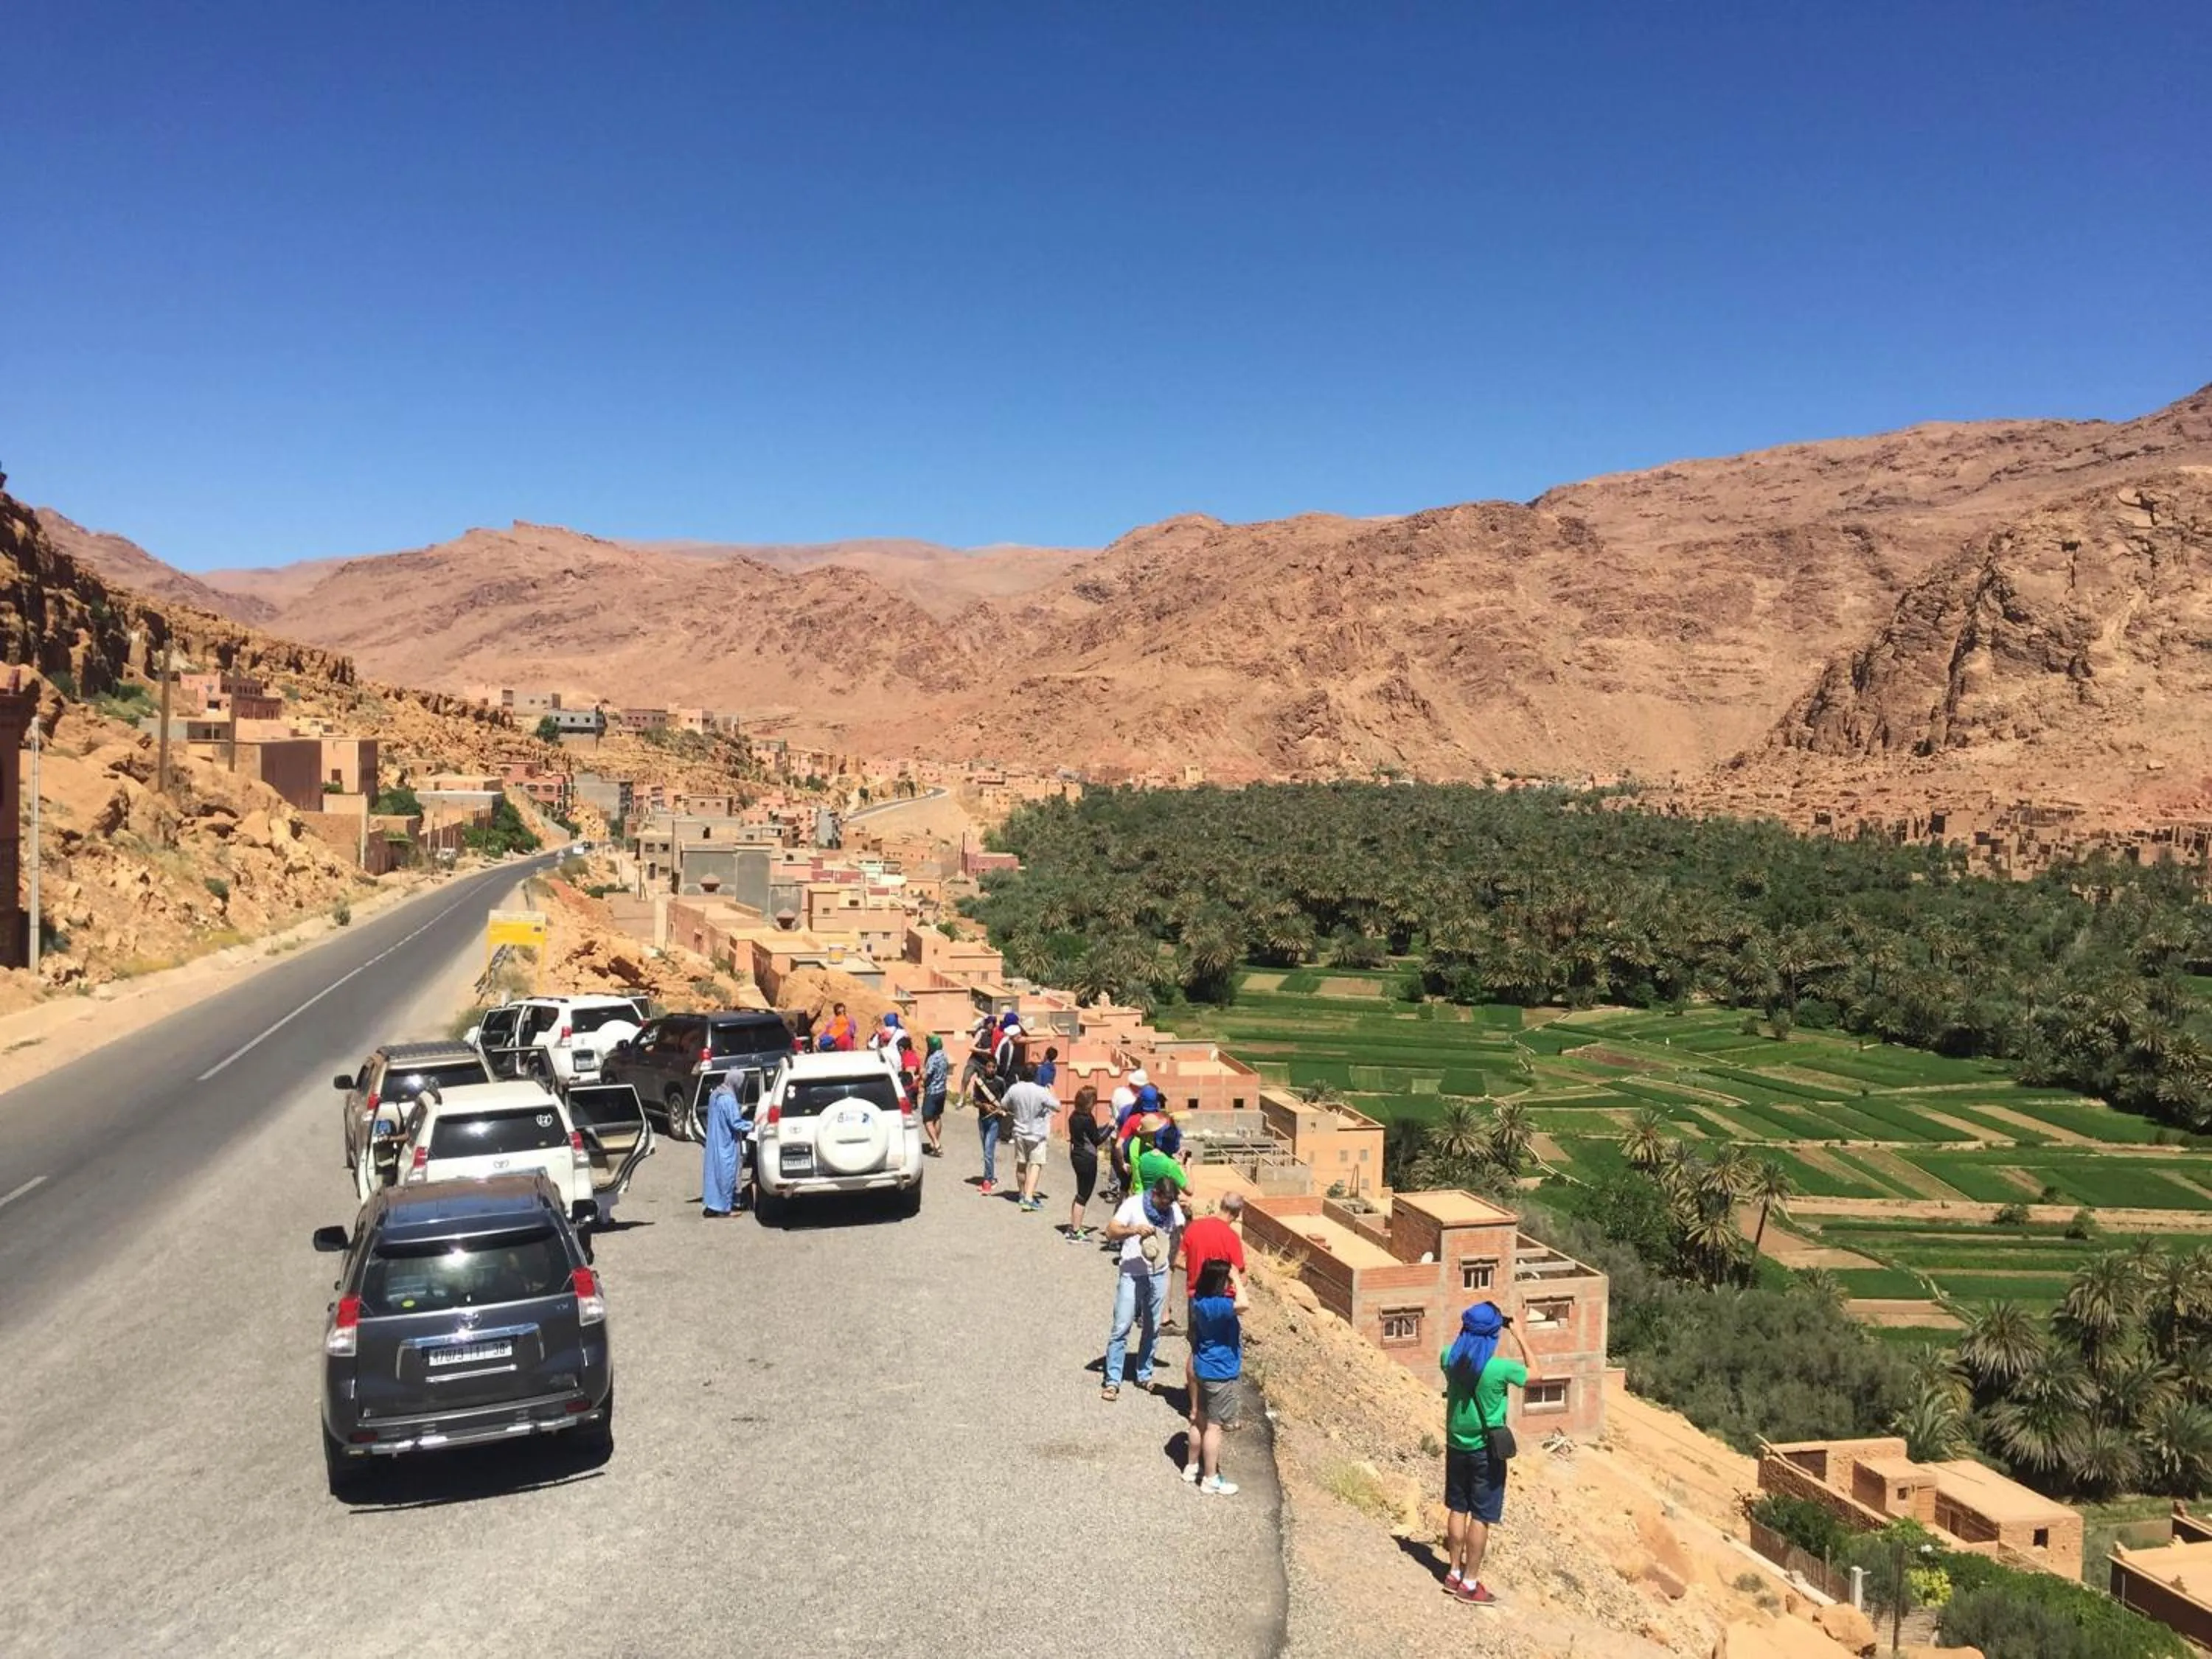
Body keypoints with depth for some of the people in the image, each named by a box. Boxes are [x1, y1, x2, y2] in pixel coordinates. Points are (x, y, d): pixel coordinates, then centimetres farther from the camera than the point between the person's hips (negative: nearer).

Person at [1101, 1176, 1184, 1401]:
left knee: (1152, 1329, 12)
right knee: (1121, 1327, -4)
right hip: (1132, 1275, -4)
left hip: (1159, 1276, 4)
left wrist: (1188, 1215, -9)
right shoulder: (1133, 1204, -13)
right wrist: (1134, 1230, -32)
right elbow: (1111, 1231, -19)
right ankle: (1113, 1381, 1)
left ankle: (1144, 1375, 26)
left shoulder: (1174, 1209, -1)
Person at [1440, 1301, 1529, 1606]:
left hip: (1457, 1446, 5)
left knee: (1458, 1509, 17)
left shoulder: (1450, 1359, -11)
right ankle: (1470, 1583, 13)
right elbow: (1534, 1374, -4)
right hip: (1486, 1451, -5)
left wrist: (1471, 1330, 9)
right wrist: (1519, 1337, 1)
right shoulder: (1500, 1369, -24)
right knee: (1481, 1517, 6)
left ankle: (1454, 1573, 27)